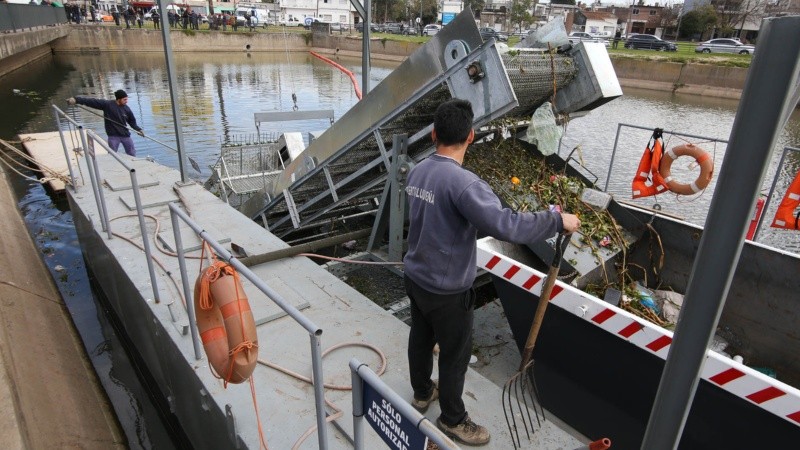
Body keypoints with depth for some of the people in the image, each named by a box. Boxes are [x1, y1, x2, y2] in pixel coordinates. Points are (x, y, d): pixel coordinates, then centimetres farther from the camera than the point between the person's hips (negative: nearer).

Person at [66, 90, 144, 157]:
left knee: (132, 155, 12)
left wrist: (139, 129, -3)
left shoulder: (126, 109, -2)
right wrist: (76, 99, -22)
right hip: (113, 136, -3)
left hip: (125, 135, 3)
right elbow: (92, 101, -15)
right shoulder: (107, 104, -10)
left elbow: (132, 122, 9)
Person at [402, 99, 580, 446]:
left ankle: (421, 392, 50)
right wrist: (557, 221, -23)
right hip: (447, 290, -8)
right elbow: (505, 225, -37)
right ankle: (452, 419, 34)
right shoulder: (462, 182, -29)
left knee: (421, 337, 26)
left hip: (415, 277, 8)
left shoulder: (417, 172, -3)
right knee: (454, 354, 13)